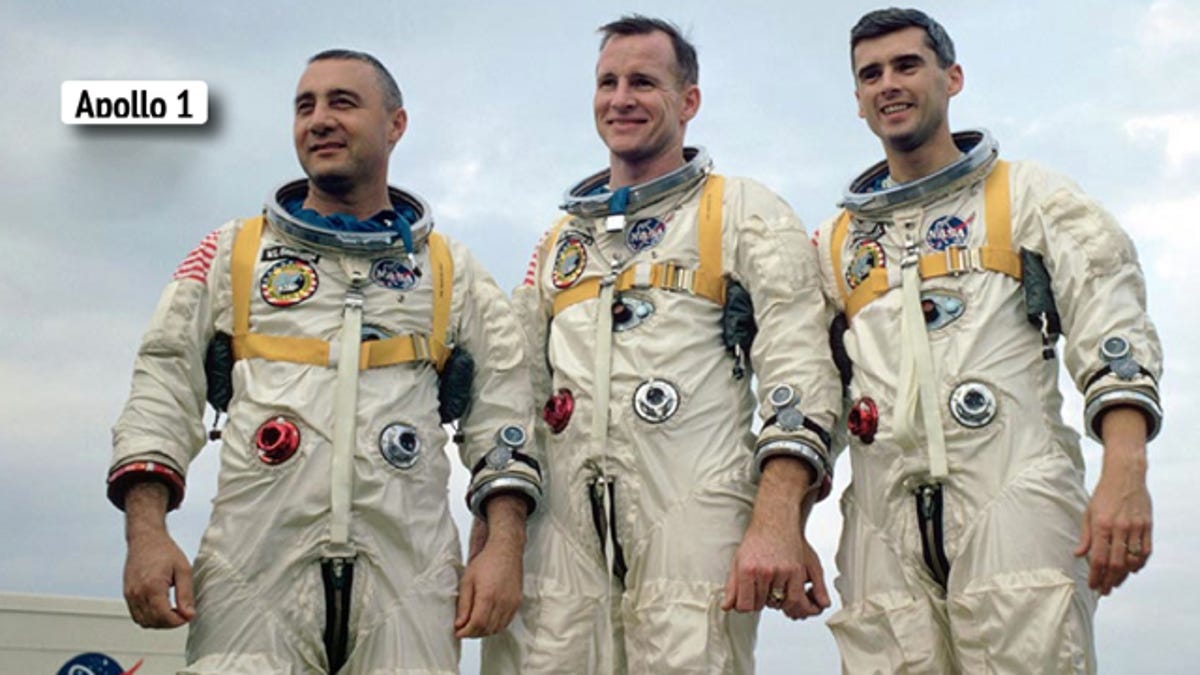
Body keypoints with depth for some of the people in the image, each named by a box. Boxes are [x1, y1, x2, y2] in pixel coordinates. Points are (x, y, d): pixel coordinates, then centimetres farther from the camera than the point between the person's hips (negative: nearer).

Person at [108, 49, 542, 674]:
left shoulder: (450, 269, 16)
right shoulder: (234, 251, 16)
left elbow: (501, 406, 10)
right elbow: (164, 386, 10)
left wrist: (502, 545, -4)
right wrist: (146, 530, -4)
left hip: (408, 575, 0)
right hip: (253, 567, 0)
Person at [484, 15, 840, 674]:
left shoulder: (744, 213, 7)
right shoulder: (559, 242, 23)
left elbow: (797, 369, -5)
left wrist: (778, 522, -19)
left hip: (691, 524, -4)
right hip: (560, 534, 4)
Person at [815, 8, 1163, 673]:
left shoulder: (1027, 194, 12)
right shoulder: (834, 242, 21)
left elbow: (1110, 327, 0)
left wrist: (1124, 475, -15)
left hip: (1013, 494, -3)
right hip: (884, 515, 3)